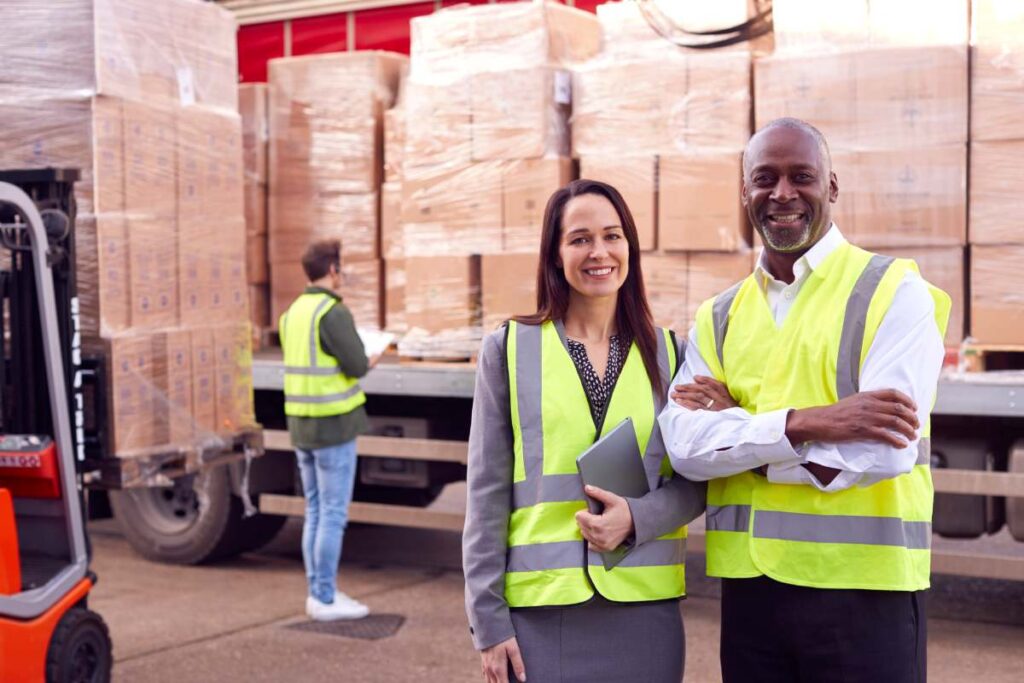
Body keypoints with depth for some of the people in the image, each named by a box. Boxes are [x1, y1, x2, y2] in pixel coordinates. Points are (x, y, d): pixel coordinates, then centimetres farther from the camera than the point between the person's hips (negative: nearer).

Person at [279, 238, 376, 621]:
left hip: (302, 424, 8)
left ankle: (319, 593, 19)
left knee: (316, 511, 14)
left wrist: (354, 359, 14)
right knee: (333, 514, -1)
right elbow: (357, 366, -18)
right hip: (334, 425, -8)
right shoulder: (333, 312, -16)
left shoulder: (293, 313, 11)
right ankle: (325, 599, 4)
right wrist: (370, 359, 3)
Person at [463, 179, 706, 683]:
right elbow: (488, 493, 0)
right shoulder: (509, 348, 0)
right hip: (540, 608, -1)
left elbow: (695, 482, 6)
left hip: (647, 605, 2)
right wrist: (488, 618, -4)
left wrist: (638, 517, -13)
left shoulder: (666, 352, 5)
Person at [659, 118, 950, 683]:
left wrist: (735, 424, -8)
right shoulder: (717, 317, 8)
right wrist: (802, 424, -20)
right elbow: (684, 445, -6)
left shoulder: (894, 292, -5)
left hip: (862, 588, -4)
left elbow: (883, 450, -16)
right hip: (747, 586, 4)